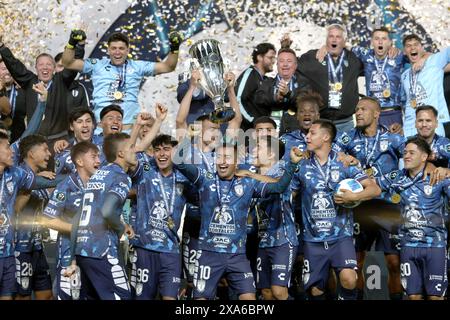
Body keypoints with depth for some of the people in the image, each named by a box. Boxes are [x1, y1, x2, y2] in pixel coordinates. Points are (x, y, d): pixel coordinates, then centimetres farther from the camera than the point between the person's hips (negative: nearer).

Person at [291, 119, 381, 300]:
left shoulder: (344, 164, -1)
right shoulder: (302, 167, 5)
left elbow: (375, 189, -4)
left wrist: (354, 196, -17)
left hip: (341, 236, -2)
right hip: (313, 239, 2)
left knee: (348, 279, -24)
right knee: (315, 291, 4)